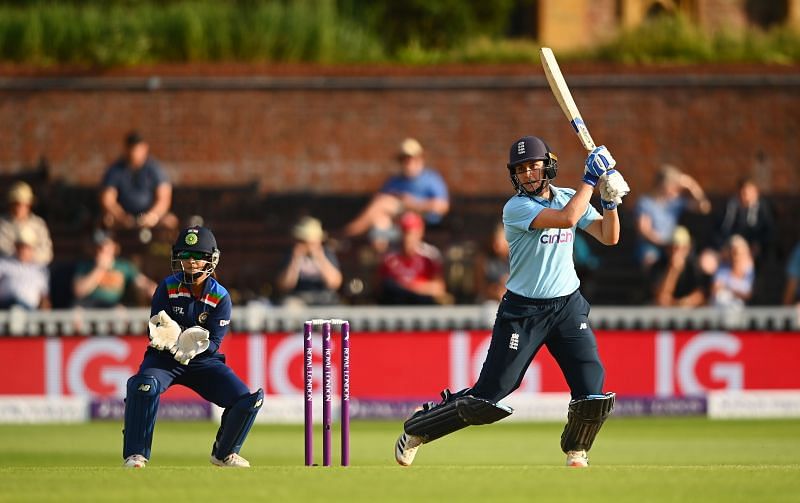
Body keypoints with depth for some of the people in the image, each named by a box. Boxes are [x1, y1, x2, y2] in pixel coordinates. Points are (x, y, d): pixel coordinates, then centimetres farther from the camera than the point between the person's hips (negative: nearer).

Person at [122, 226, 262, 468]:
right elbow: (154, 330, -11)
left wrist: (195, 346, -35)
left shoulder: (220, 297, -7)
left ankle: (224, 453, 14)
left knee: (248, 400, -14)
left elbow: (214, 342, -12)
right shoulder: (168, 287, -8)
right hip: (164, 357, -2)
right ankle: (135, 455, -24)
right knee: (145, 385, -35)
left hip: (203, 359, 2)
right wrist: (170, 338, -35)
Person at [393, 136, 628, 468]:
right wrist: (590, 179, -19)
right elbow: (566, 218, -27)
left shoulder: (569, 196, 6)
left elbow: (609, 237, 3)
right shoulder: (516, 208, -14)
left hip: (568, 307, 5)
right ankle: (416, 429, 15)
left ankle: (575, 452, 18)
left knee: (593, 396, -10)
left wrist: (610, 201, -12)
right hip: (523, 312, -5)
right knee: (488, 397, -5)